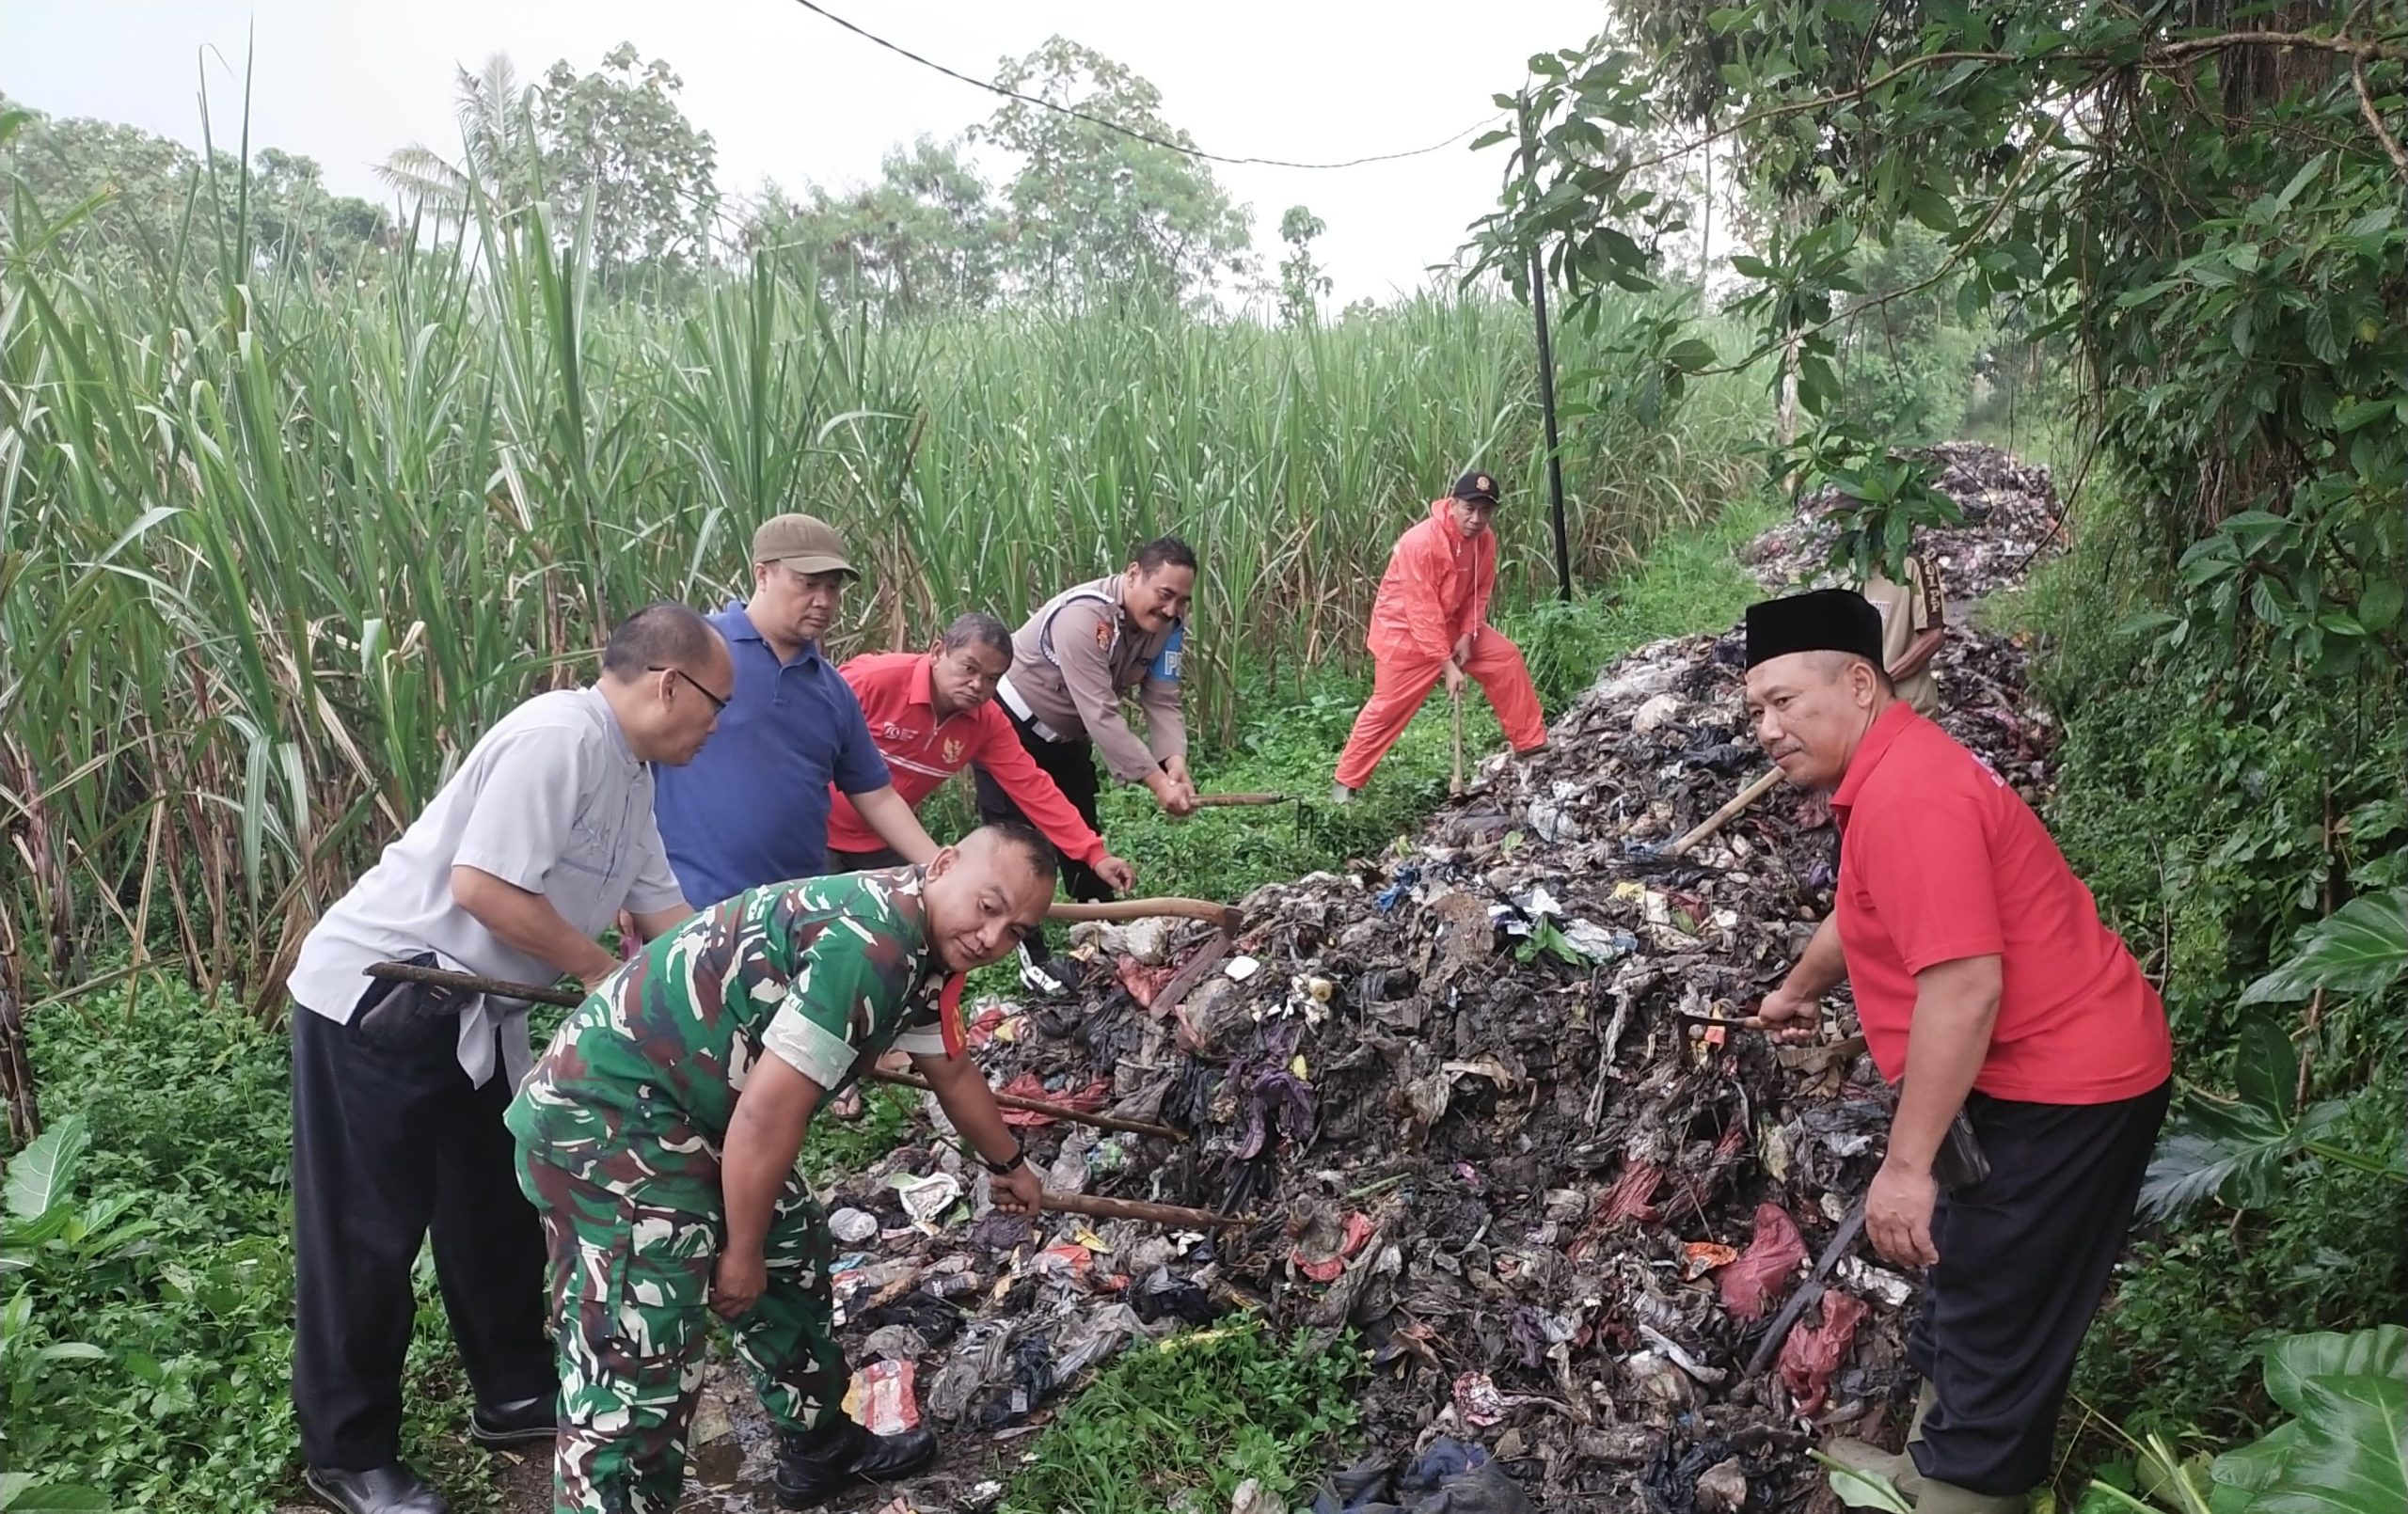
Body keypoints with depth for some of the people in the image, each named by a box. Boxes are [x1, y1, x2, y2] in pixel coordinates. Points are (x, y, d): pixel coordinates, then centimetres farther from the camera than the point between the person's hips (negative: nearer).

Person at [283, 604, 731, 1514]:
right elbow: (482, 886, -27)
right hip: (377, 1000, -10)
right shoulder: (559, 737, -22)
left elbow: (665, 912, 14)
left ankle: (515, 1395, 33)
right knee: (367, 1235, 3)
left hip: (471, 1016, 10)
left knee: (496, 1209, 17)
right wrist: (604, 971, -14)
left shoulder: (628, 777, 9)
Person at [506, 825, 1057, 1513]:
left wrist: (1007, 1163, 43)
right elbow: (768, 1110, -24)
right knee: (634, 1366, -11)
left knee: (793, 1258, 22)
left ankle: (819, 1446, 40)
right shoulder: (872, 940, -25)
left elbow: (952, 1071, 28)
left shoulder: (920, 947, 9)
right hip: (606, 1113, -11)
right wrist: (740, 1252, -11)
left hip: (690, 1107, 11)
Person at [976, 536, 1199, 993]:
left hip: (1066, 736, 7)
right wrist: (1157, 783, -42)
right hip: (1011, 729, -7)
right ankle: (1033, 954, 7)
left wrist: (1175, 760, -36)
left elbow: (1163, 700, -17)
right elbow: (1102, 715, -41)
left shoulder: (1167, 624, -14)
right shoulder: (1083, 616, -37)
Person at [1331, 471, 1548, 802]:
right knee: (1388, 706, -6)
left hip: (1453, 624, 7)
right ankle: (1346, 781, 6)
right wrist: (1447, 665, -30)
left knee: (1507, 659, 2)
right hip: (1404, 628, -7)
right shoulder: (1421, 542, -32)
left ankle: (1531, 745, 14)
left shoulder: (1485, 540, -9)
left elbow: (1480, 592, 2)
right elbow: (1422, 611, -31)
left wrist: (1468, 635, -13)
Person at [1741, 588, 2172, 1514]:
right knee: (1965, 1274, 24)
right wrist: (1799, 989, 45)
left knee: (1994, 1319, 2)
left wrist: (1907, 1164, -27)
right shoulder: (1887, 773, 9)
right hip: (2041, 1070, 11)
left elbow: (1964, 986, -31)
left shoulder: (1908, 794, -25)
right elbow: (1866, 917, 28)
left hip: (2061, 1088, -11)